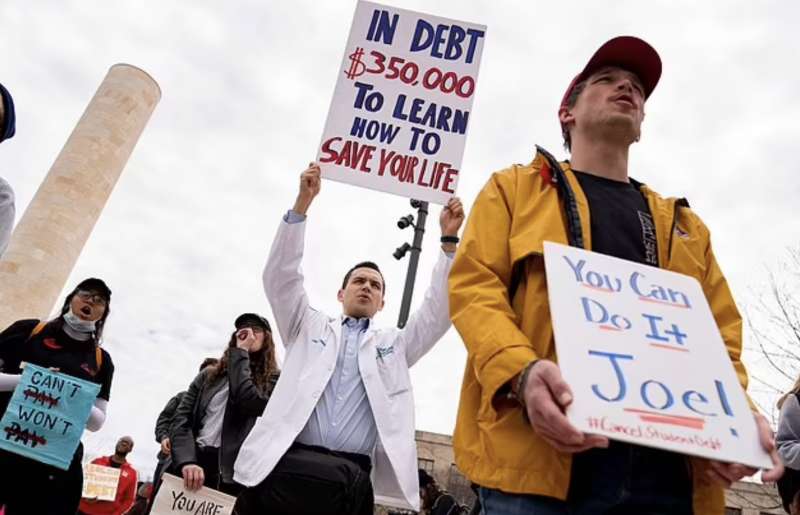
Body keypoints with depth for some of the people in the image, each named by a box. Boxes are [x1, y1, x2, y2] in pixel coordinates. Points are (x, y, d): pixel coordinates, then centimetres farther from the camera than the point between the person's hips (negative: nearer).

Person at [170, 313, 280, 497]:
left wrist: (241, 353, -5)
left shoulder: (272, 380, 6)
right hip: (191, 467, 3)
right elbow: (182, 418, 6)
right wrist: (187, 461, -12)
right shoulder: (209, 374, 16)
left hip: (231, 476, -3)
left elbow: (247, 403, -14)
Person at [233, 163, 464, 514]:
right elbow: (280, 277, 8)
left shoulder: (395, 344, 22)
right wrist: (302, 203, 1)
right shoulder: (308, 328, 19)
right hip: (291, 463, -2)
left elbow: (438, 312, 10)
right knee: (344, 482, -31)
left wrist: (448, 239, 3)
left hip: (353, 473, 3)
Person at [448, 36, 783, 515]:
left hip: (667, 465, 4)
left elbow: (720, 334, 19)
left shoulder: (685, 225, 25)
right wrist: (522, 373, -20)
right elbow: (474, 286, -1)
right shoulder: (514, 188, 13)